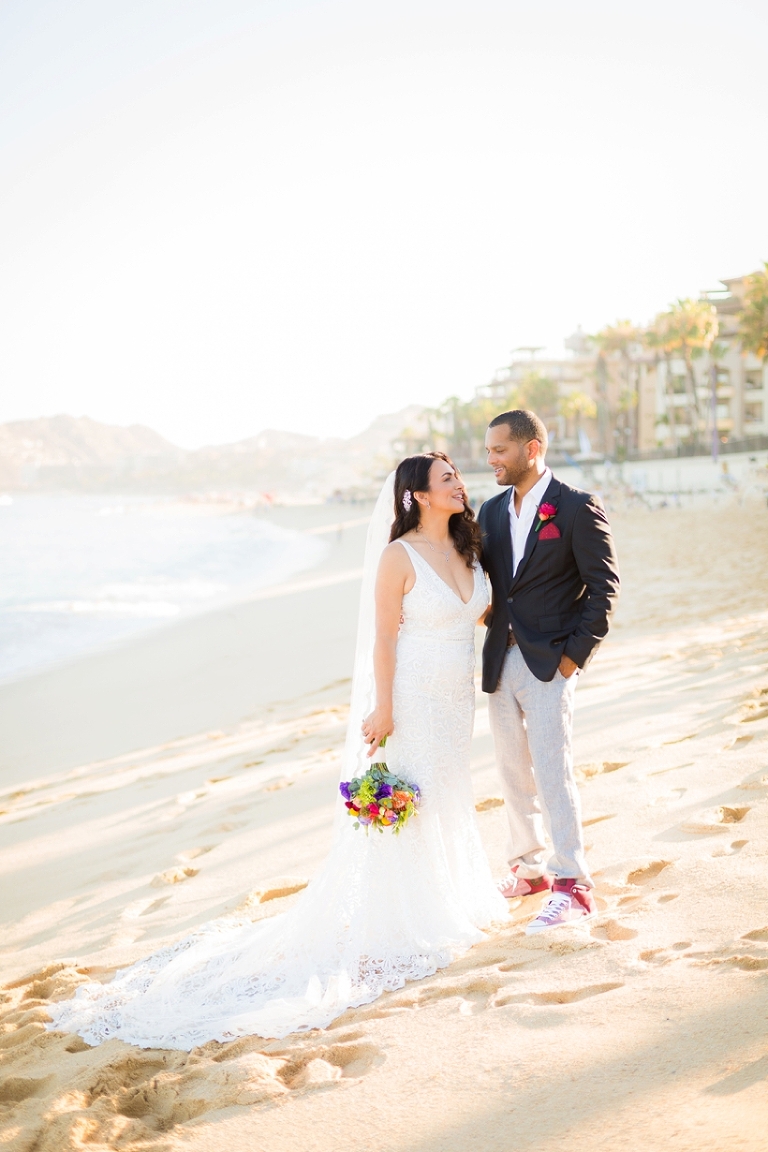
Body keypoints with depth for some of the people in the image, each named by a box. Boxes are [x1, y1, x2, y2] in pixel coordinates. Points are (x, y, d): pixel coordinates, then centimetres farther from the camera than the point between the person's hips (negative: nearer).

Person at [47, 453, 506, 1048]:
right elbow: (385, 636, -16)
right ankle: (396, 926, 12)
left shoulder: (466, 547, 6)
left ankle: (447, 901, 34)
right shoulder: (399, 556, -16)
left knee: (446, 800, 18)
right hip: (410, 698, -7)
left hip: (455, 701, 7)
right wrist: (383, 707, -18)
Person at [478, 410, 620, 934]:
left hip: (549, 664, -6)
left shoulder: (578, 509, -8)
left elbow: (604, 586, -8)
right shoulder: (492, 511, 11)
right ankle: (529, 869, 26)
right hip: (500, 662, 6)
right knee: (514, 773, 12)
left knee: (552, 771, -9)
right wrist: (491, 631, 1)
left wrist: (575, 655, -11)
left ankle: (573, 885, -2)